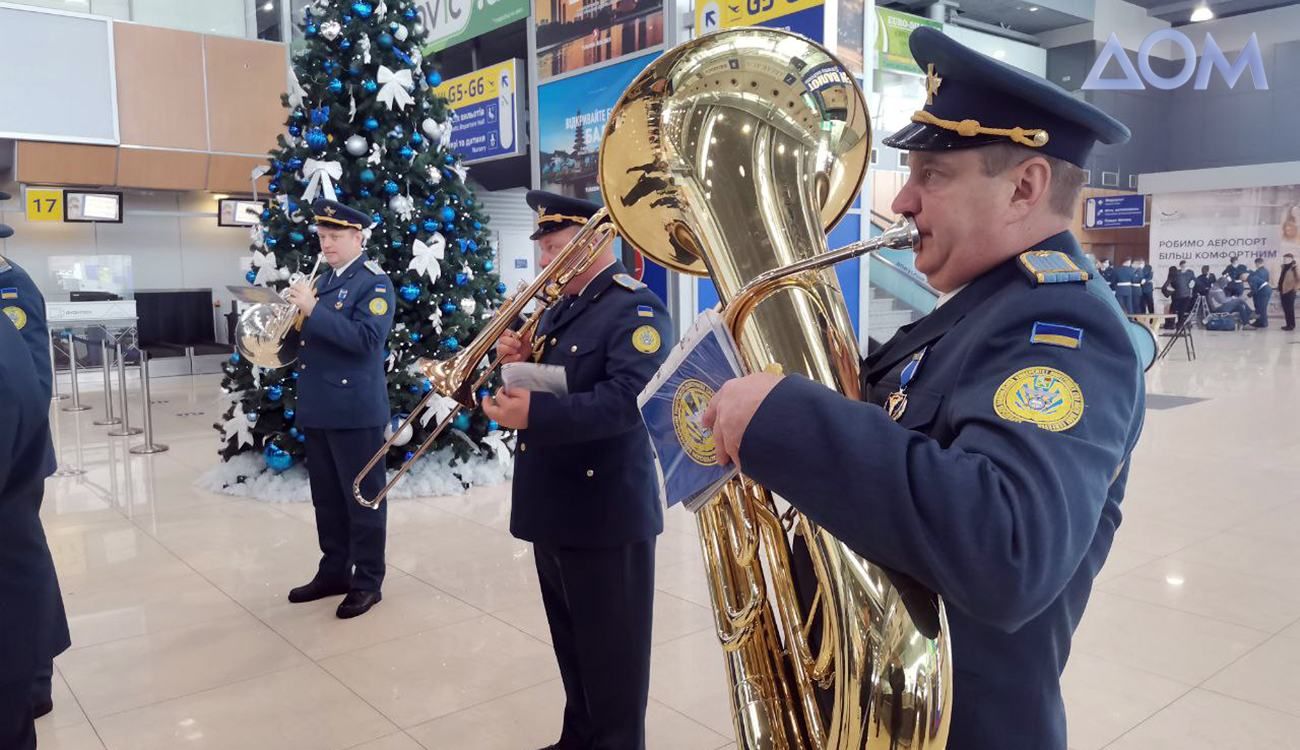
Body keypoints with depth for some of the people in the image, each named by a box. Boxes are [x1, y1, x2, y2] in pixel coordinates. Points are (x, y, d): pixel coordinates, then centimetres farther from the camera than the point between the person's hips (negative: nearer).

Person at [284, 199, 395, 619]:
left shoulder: (375, 283, -9)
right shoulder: (323, 280, 16)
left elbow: (366, 339, -22)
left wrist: (313, 309, -23)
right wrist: (296, 316, 2)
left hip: (356, 408, -8)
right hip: (317, 408, 8)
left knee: (363, 498, 2)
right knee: (326, 499, 16)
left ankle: (367, 581, 13)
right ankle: (334, 572, 29)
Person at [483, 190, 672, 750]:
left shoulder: (637, 309, -13)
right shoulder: (559, 309, 14)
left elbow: (627, 399, -27)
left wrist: (534, 416, -32)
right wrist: (517, 362, -4)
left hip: (607, 513, -9)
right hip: (552, 506, 9)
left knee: (611, 654, 6)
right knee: (572, 644, 22)